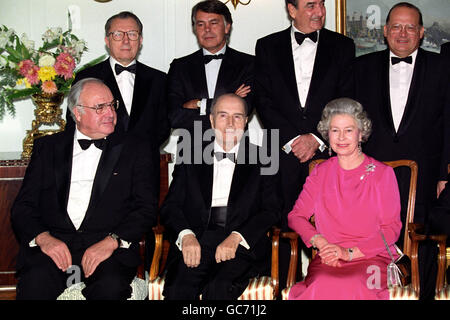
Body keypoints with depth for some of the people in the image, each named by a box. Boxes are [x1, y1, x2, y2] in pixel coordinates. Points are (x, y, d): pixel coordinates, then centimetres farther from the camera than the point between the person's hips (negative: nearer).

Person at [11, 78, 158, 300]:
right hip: (53, 245, 1)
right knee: (35, 282, -31)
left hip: (110, 249, 0)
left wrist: (111, 241, -12)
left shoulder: (135, 150, 15)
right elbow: (23, 206, 12)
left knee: (111, 287, -32)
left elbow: (146, 208, 5)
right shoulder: (47, 147, 18)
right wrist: (43, 237, -10)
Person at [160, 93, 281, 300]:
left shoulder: (262, 160, 14)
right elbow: (170, 206, 10)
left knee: (219, 288, -32)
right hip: (195, 242, 1)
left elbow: (271, 211, 5)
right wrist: (186, 235, -11)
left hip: (243, 245, -1)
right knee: (178, 289, -29)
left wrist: (236, 238, -12)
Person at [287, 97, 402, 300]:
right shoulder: (320, 173, 15)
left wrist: (349, 252, -12)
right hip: (328, 258, 2)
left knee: (352, 289, -36)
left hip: (372, 257, -2)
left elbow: (391, 229, 1)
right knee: (319, 290, -32)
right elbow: (296, 215, 10)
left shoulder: (383, 173, 6)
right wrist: (320, 242, -10)